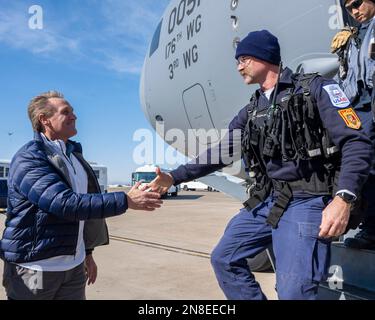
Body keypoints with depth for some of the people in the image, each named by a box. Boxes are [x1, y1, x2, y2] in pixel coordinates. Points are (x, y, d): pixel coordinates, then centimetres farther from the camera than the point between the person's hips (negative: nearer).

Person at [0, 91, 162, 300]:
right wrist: (126, 201, -27)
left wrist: (87, 252, 17)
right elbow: (65, 203, -28)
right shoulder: (28, 159, -15)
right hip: (35, 267, -6)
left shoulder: (73, 155, 10)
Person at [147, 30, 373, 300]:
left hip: (306, 201, -7)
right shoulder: (251, 111, 15)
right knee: (224, 258, 10)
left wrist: (343, 198, -25)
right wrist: (174, 178, 9)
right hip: (266, 201, 7)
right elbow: (221, 153, 15)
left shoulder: (315, 88, -4)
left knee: (293, 291, -15)